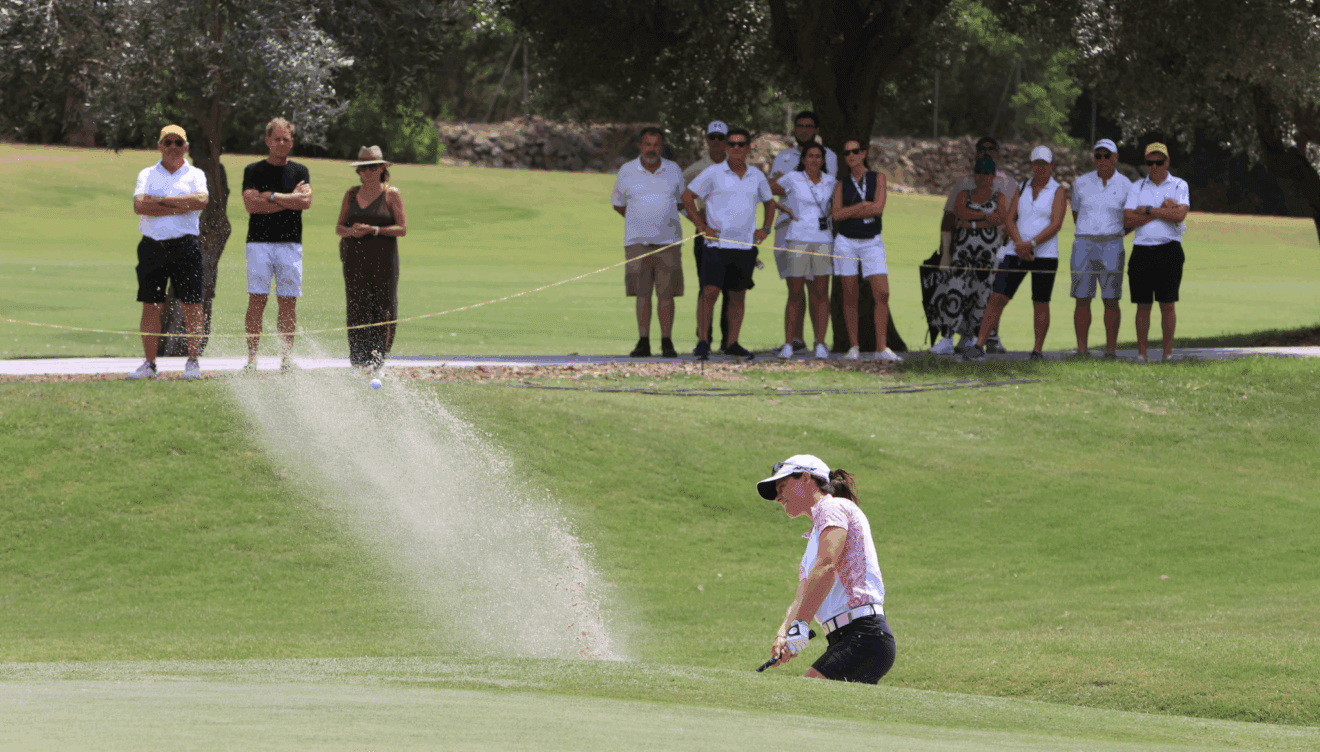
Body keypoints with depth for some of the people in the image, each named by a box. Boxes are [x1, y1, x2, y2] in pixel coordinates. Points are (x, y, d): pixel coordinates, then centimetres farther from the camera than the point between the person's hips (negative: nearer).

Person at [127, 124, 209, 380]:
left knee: (191, 306, -4)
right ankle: (149, 364, 7)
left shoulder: (195, 175, 9)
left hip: (185, 245, -1)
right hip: (152, 245, 2)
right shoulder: (147, 174, 12)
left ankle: (193, 362, 4)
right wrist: (179, 207, -10)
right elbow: (139, 205, -5)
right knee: (150, 307, 1)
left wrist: (161, 200, -10)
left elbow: (201, 201, -12)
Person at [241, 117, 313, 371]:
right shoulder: (253, 171, 7)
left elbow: (306, 201, -5)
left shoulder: (299, 171, 12)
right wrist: (289, 199, -6)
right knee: (257, 301, -7)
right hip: (259, 243, -2)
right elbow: (251, 204, -8)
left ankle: (287, 357, 2)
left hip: (290, 244, 2)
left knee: (288, 302, -1)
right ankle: (252, 357, -7)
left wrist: (272, 197, -6)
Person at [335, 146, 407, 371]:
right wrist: (350, 231, -10)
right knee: (356, 309, -3)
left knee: (383, 310, -7)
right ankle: (358, 359, -2)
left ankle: (377, 358, -3)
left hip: (383, 260, -3)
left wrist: (374, 230, -15)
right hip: (355, 259, 3)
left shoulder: (391, 194, 3)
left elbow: (402, 229, -3)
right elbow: (339, 227, 13)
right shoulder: (352, 194, 13)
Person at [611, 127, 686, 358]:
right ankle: (643, 342, -4)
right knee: (642, 292, -6)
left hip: (668, 241, 1)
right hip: (637, 242, -1)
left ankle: (667, 342, 0)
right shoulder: (627, 172, 4)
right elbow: (618, 204, 16)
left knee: (666, 293, -3)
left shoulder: (673, 171, 7)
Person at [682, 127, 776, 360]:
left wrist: (766, 229, 12)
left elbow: (769, 202, 27)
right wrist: (702, 226, -3)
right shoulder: (713, 173, -2)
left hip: (746, 245, 4)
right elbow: (687, 197, 3)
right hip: (718, 243, -4)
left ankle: (733, 343, 14)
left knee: (738, 296, 7)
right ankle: (703, 343, -9)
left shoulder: (757, 177, 10)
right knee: (710, 292, -12)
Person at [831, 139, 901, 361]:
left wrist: (849, 212, -8)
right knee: (850, 297, 1)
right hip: (846, 242, 1)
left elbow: (878, 208, -11)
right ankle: (853, 348, 7)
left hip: (872, 243, -1)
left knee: (882, 293, -12)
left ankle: (882, 348, -13)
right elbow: (837, 214, -6)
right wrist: (863, 206, -13)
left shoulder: (878, 178, 3)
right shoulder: (842, 184, 7)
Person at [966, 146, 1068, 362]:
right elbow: (1009, 220, 7)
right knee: (997, 297, -6)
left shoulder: (1057, 191, 1)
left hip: (1044, 253, -3)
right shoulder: (1022, 189, 14)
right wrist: (1019, 244, -12)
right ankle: (979, 346, -8)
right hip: (1016, 253, 3)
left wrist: (1031, 244, -19)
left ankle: (1038, 350, 11)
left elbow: (1056, 224, -10)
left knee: (1041, 304, 1)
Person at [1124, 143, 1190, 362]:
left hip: (1169, 251, -2)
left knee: (1167, 305, -4)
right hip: (1142, 251, 2)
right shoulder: (1137, 188, 11)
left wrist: (1148, 210, -7)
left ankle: (1168, 353, 0)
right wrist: (1163, 210, -8)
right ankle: (1141, 353, 5)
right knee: (1143, 305, 1)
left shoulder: (1179, 186, 6)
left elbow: (1179, 215, -11)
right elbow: (1128, 219, -3)